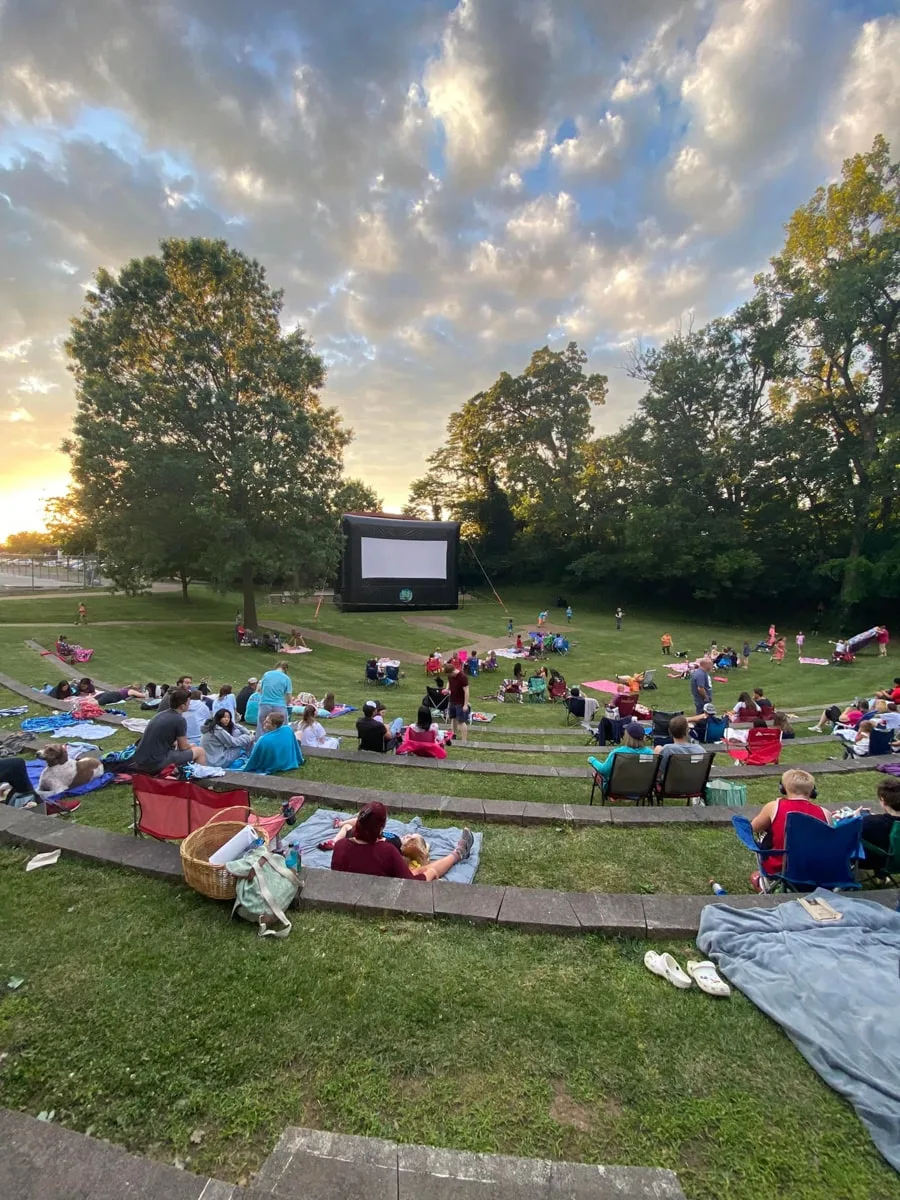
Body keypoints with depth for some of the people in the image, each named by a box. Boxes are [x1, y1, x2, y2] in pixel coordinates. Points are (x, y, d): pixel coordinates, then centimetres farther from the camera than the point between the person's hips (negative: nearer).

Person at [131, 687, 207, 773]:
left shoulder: (160, 714, 9)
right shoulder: (180, 720, -13)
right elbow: (183, 747, 0)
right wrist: (191, 746, 20)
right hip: (157, 764, -8)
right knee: (200, 751, 2)